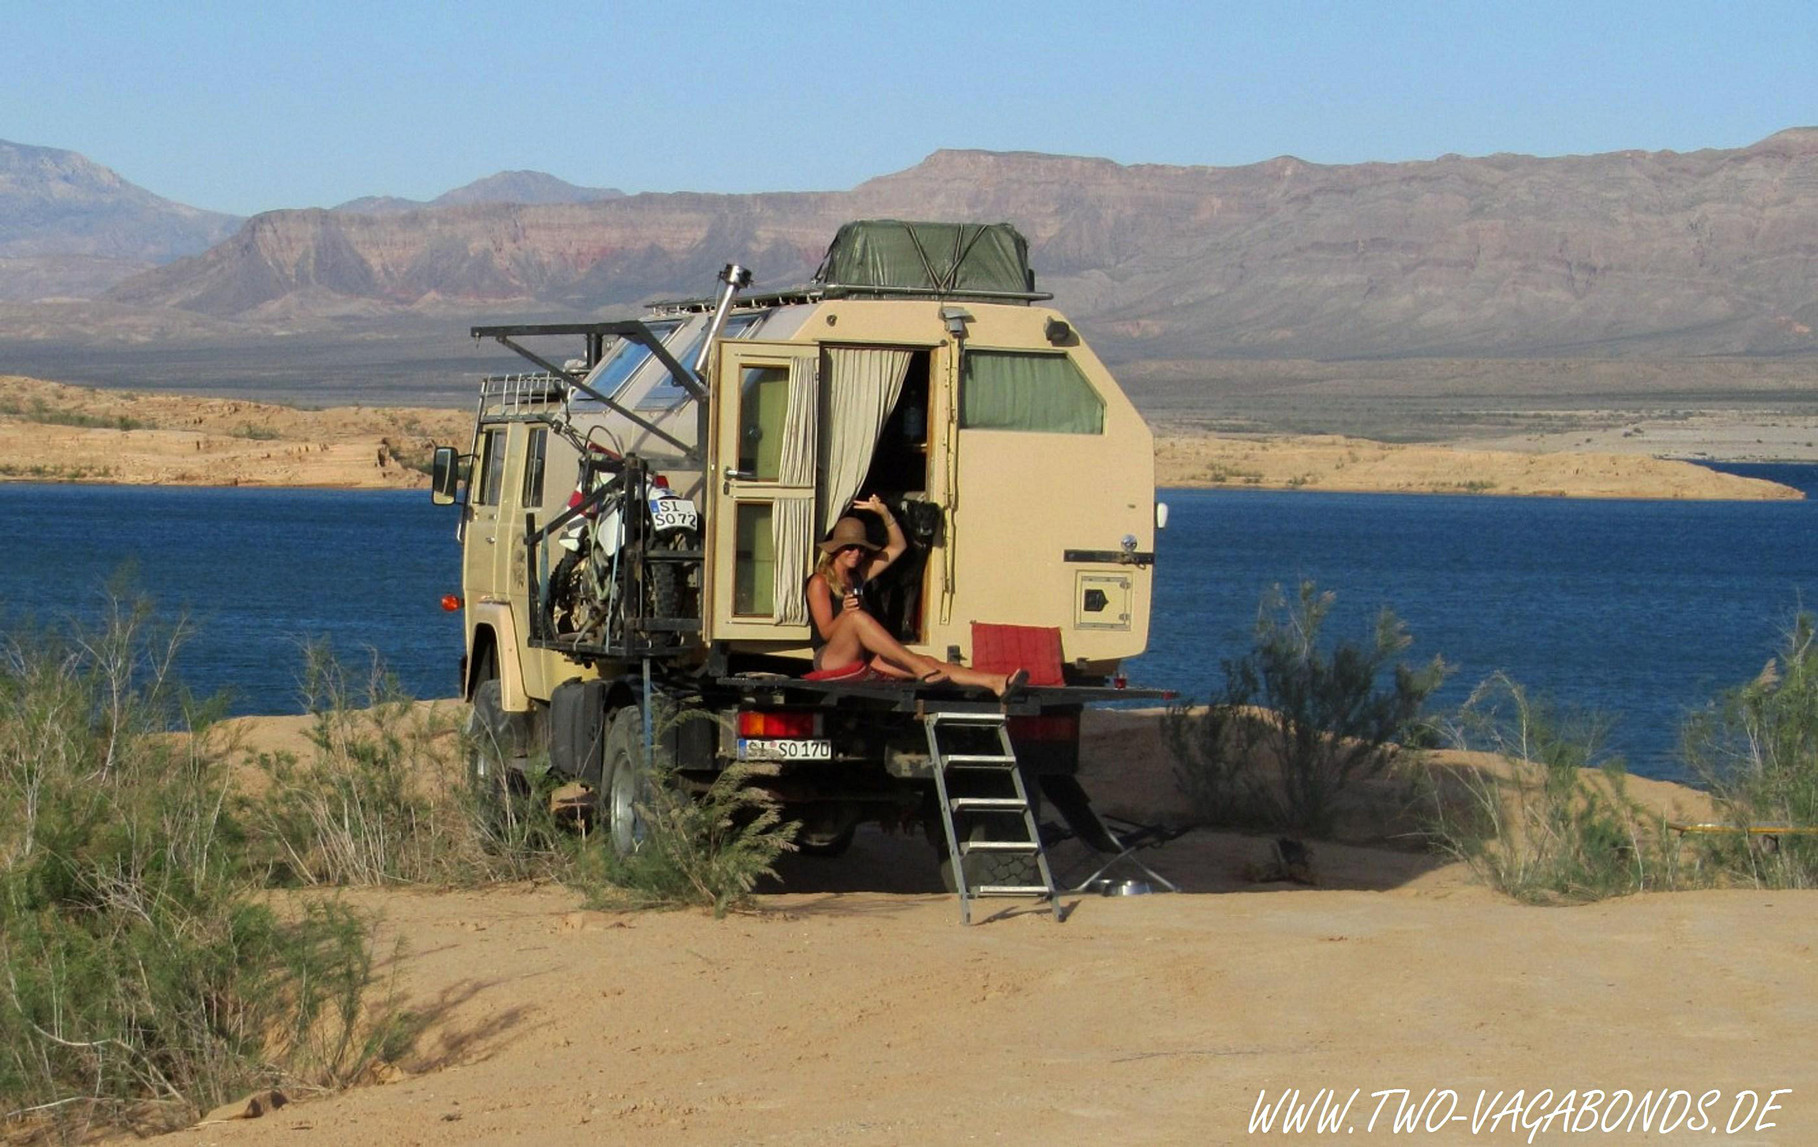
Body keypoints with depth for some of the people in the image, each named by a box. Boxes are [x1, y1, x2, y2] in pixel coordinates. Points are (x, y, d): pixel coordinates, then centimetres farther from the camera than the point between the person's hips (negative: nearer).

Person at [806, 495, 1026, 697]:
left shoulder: (858, 576, 19)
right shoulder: (820, 582, -3)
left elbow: (898, 546, 20)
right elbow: (826, 632, -12)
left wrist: (885, 514, 4)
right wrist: (844, 613, -32)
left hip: (861, 660, 7)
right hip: (829, 659, -7)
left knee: (926, 662, -14)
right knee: (857, 617, -36)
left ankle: (996, 682, -32)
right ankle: (918, 667, -44)